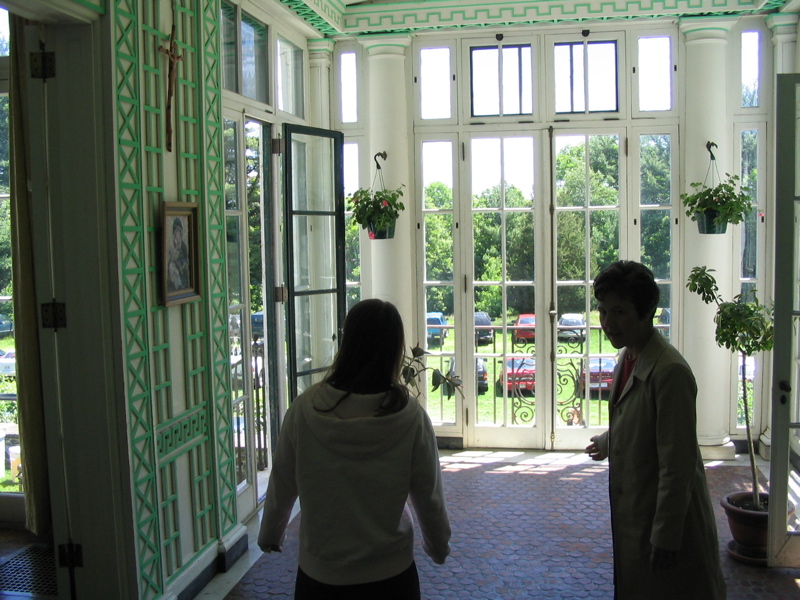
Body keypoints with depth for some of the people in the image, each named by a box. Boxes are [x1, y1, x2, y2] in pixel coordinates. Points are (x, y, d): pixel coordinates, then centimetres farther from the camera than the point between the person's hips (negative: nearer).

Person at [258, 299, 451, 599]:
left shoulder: (305, 409, -14)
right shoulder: (411, 417, -16)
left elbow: (282, 486, -2)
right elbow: (429, 497, -6)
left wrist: (270, 534, 17)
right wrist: (439, 546, 13)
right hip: (390, 576, 0)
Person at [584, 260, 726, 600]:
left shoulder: (670, 371, -25)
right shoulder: (628, 357, 3)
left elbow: (677, 464, -24)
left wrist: (665, 537, -21)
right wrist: (608, 443, 38)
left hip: (667, 517, -9)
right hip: (633, 514, 9)